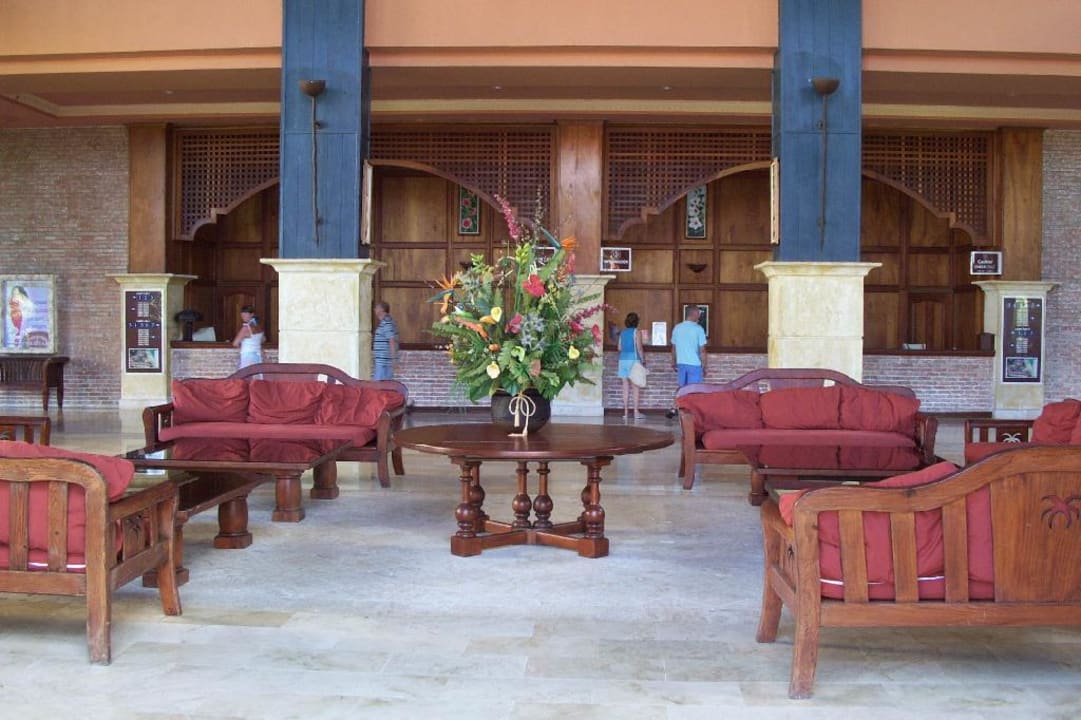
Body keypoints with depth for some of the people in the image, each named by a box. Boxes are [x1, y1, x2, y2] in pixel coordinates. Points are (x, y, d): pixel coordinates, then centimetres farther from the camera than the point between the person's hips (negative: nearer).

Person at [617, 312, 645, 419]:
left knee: (626, 387, 6)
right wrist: (643, 360, -2)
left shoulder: (623, 332, 10)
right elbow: (639, 348, -10)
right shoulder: (636, 332, -5)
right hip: (634, 359, -5)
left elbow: (619, 348, 12)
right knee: (636, 387, 0)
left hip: (623, 359, 5)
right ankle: (636, 412, -2)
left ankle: (625, 412, 5)